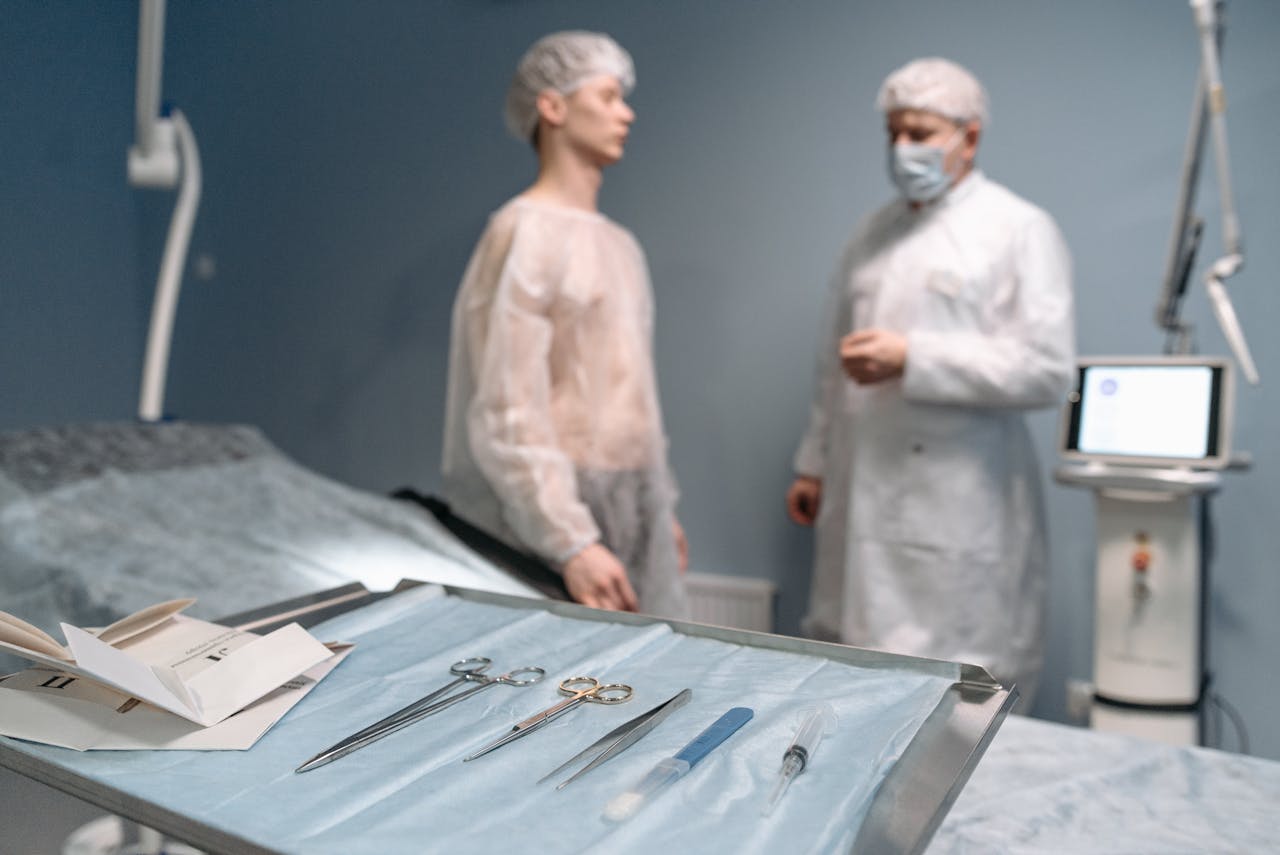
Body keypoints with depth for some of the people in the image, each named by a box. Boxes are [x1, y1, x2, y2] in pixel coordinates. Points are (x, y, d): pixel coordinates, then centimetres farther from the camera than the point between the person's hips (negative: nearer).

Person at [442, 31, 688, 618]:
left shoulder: (621, 245, 14)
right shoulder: (523, 233, -11)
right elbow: (508, 414, -18)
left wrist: (663, 506, 18)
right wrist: (571, 543, -23)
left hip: (633, 510, 7)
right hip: (557, 512, -7)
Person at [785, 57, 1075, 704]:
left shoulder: (1020, 230, -1)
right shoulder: (872, 235, 15)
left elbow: (1047, 369, -11)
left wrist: (911, 358, -16)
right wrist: (814, 465, 19)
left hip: (957, 515, -5)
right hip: (863, 502, 6)